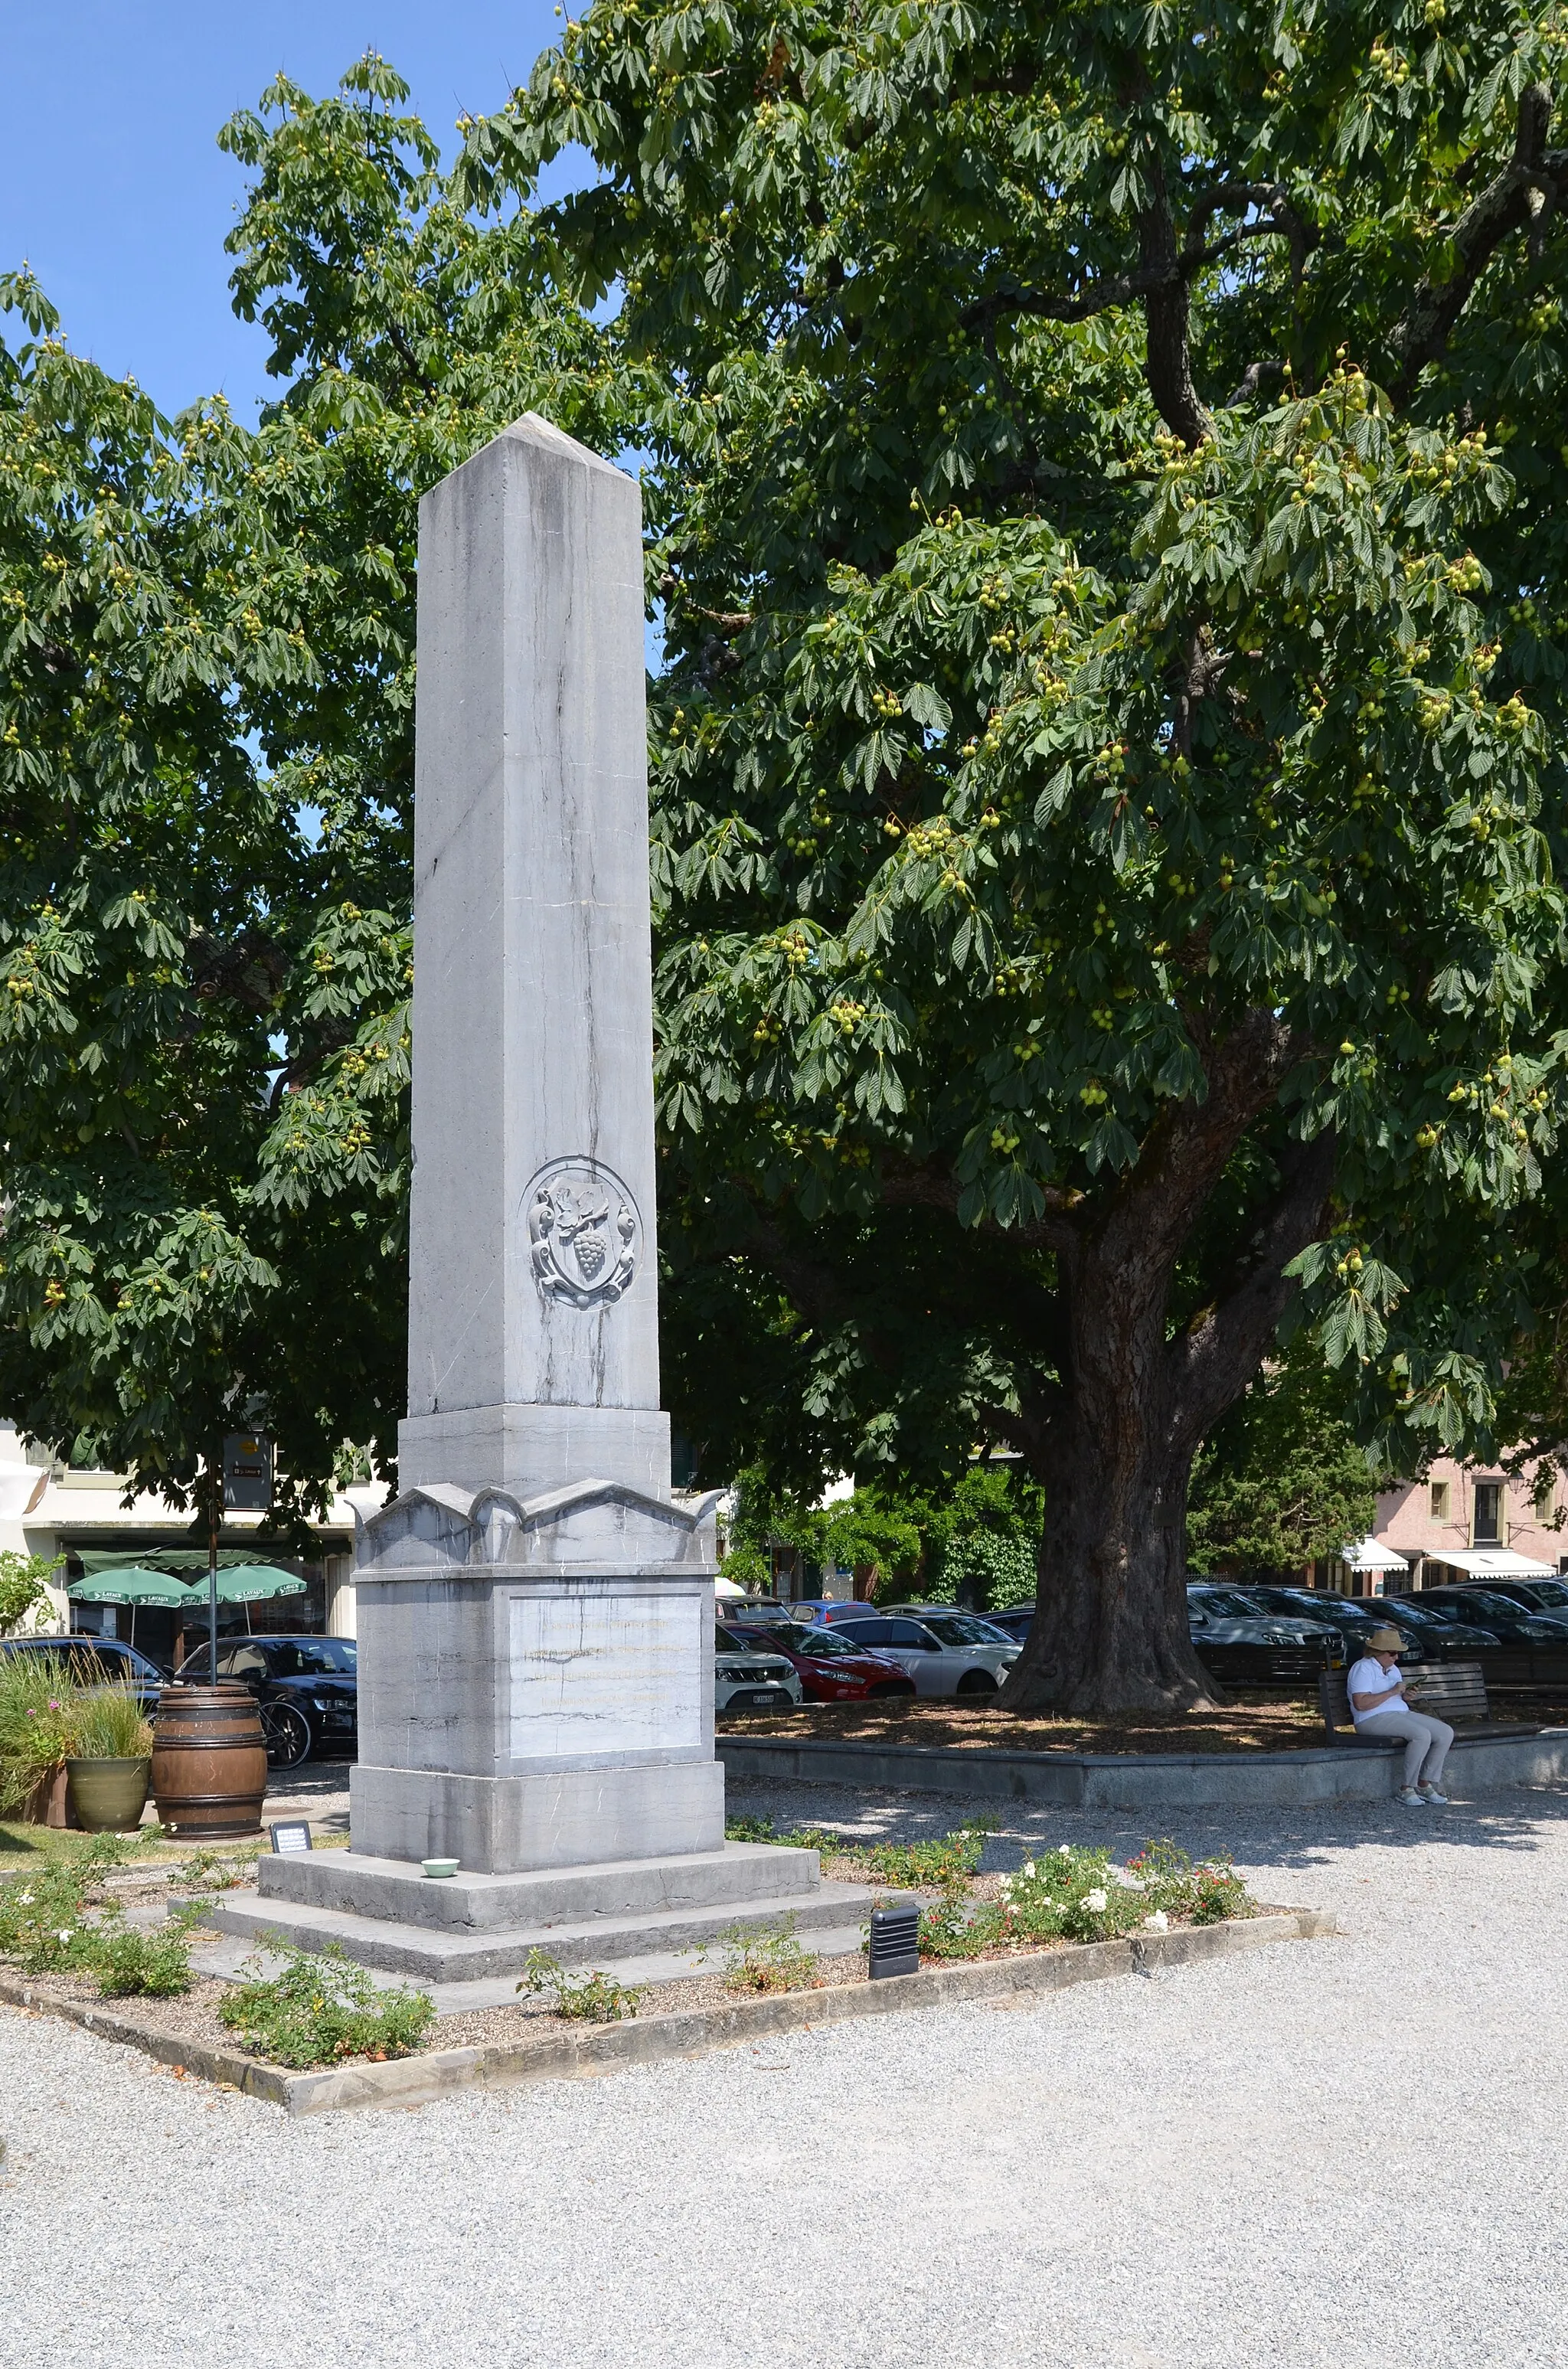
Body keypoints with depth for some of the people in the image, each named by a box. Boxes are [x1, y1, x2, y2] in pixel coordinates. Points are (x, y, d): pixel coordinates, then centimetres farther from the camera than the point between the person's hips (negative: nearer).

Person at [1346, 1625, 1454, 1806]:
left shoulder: (1392, 1669, 22)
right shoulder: (1363, 1668, -8)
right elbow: (1360, 1703, -20)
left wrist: (1407, 1696, 4)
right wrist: (1391, 1692, -18)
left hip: (1402, 1714, 10)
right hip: (1375, 1719, -10)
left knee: (1446, 1733, -7)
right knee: (1422, 1735, -32)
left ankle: (1425, 1784, -3)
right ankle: (1407, 1790, -23)